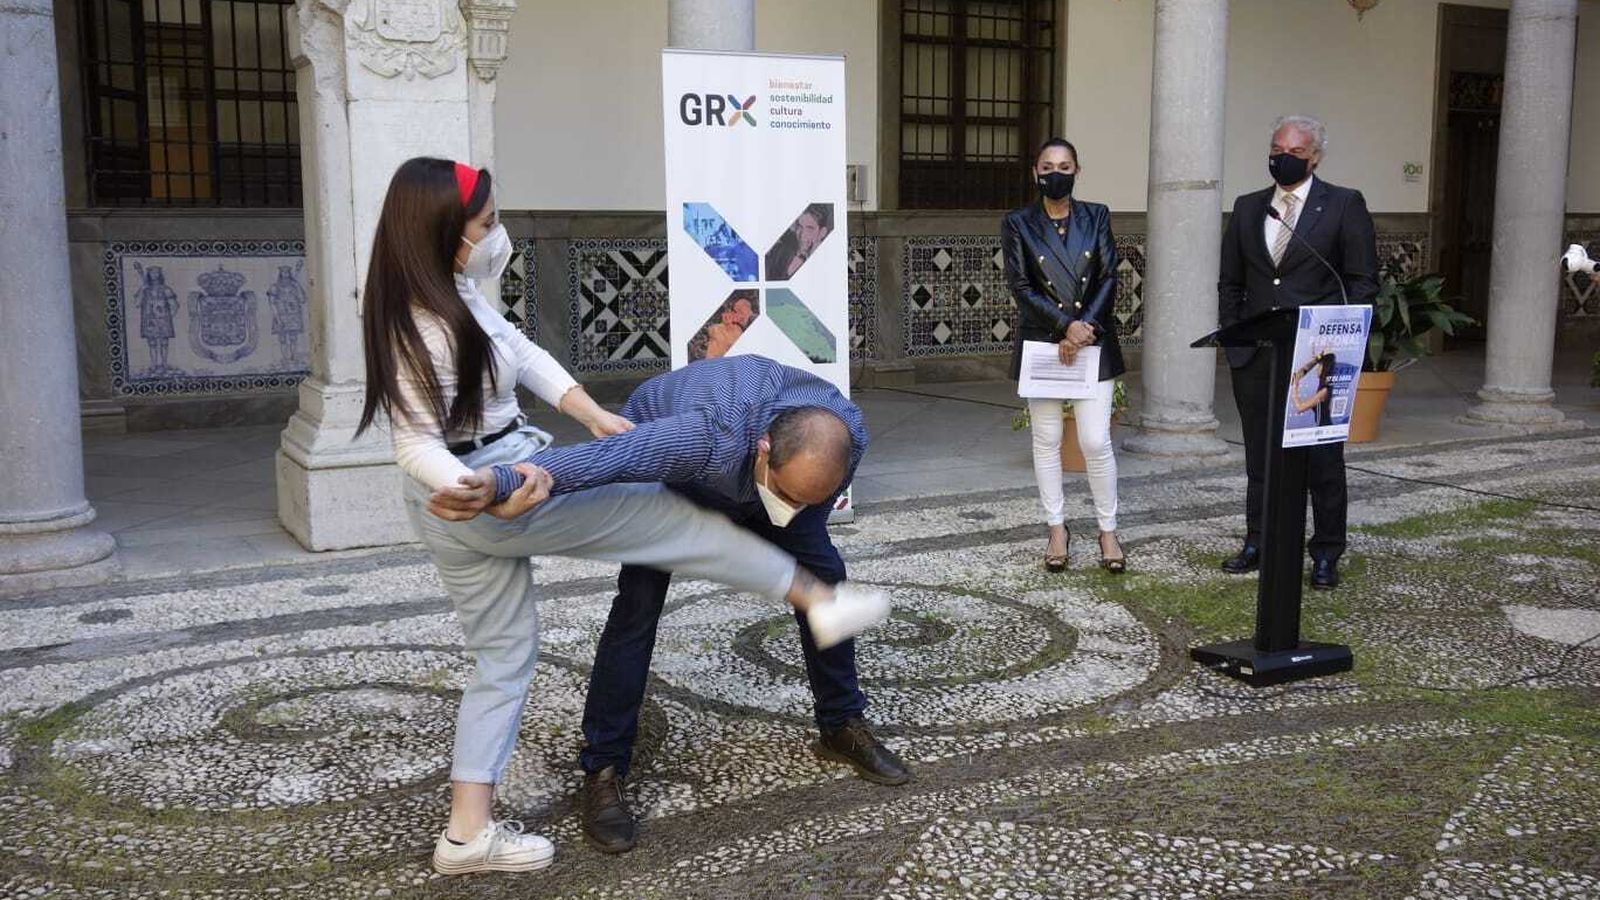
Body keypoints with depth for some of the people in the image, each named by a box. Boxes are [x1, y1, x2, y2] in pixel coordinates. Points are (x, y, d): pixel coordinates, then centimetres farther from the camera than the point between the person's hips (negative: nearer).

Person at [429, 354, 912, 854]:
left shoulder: (846, 435, -32)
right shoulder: (711, 437, -49)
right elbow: (608, 454, -59)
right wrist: (500, 481, -71)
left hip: (751, 470, 5)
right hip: (661, 447, -4)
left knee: (823, 573, 0)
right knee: (638, 602, -17)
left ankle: (843, 726, 18)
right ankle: (603, 770, -5)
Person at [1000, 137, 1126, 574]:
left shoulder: (1096, 216, 7)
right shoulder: (1017, 223, 2)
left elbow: (1109, 278, 1)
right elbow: (1020, 287, -5)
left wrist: (1084, 328, -12)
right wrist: (1066, 324, -14)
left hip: (1093, 341, 0)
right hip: (1041, 342, 0)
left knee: (1096, 441, -3)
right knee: (1047, 439, 6)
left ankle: (1108, 531, 11)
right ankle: (1057, 528, 18)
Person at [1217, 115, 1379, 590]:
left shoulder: (1345, 205, -1)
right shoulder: (1247, 208, 11)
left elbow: (1363, 281, -2)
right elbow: (1230, 282, 15)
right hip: (1254, 356, 4)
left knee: (1322, 459, 4)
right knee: (1260, 457, 12)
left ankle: (1326, 554, 14)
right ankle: (1257, 543, 23)